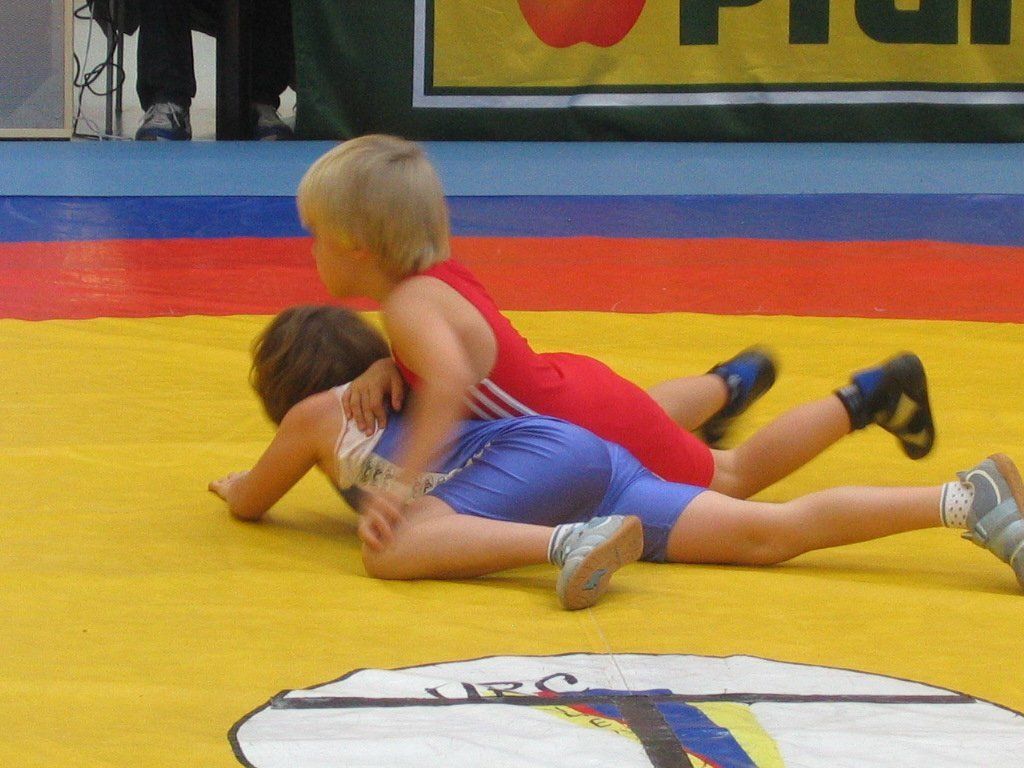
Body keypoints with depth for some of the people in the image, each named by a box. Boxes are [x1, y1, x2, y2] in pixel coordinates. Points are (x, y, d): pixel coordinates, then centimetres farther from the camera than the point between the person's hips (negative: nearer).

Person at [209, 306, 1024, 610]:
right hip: (597, 467, 7)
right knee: (775, 533, -11)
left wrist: (235, 483, 48)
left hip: (544, 453, -7)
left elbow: (248, 502, 28)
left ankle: (568, 545, -45)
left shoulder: (317, 413, 16)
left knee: (391, 550, -26)